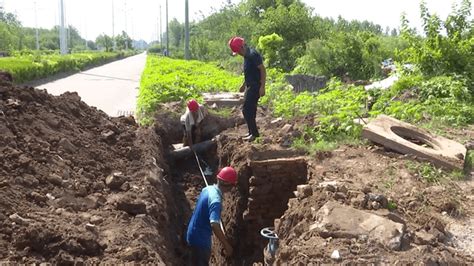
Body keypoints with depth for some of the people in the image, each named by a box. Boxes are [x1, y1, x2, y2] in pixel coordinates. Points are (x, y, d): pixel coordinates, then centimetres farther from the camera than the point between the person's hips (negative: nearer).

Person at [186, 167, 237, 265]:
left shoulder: (207, 189, -2)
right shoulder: (216, 200, -29)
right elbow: (214, 225, -39)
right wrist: (226, 245, -33)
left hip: (193, 233, 8)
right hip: (201, 238, -8)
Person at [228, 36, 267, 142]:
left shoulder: (253, 55, -18)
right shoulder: (247, 55, 12)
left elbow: (263, 70, -21)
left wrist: (262, 87, -24)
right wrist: (244, 84, 26)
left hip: (255, 87, -10)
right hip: (250, 86, 10)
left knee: (247, 110, -9)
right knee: (249, 110, 14)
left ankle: (254, 133, -1)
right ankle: (252, 132, 24)